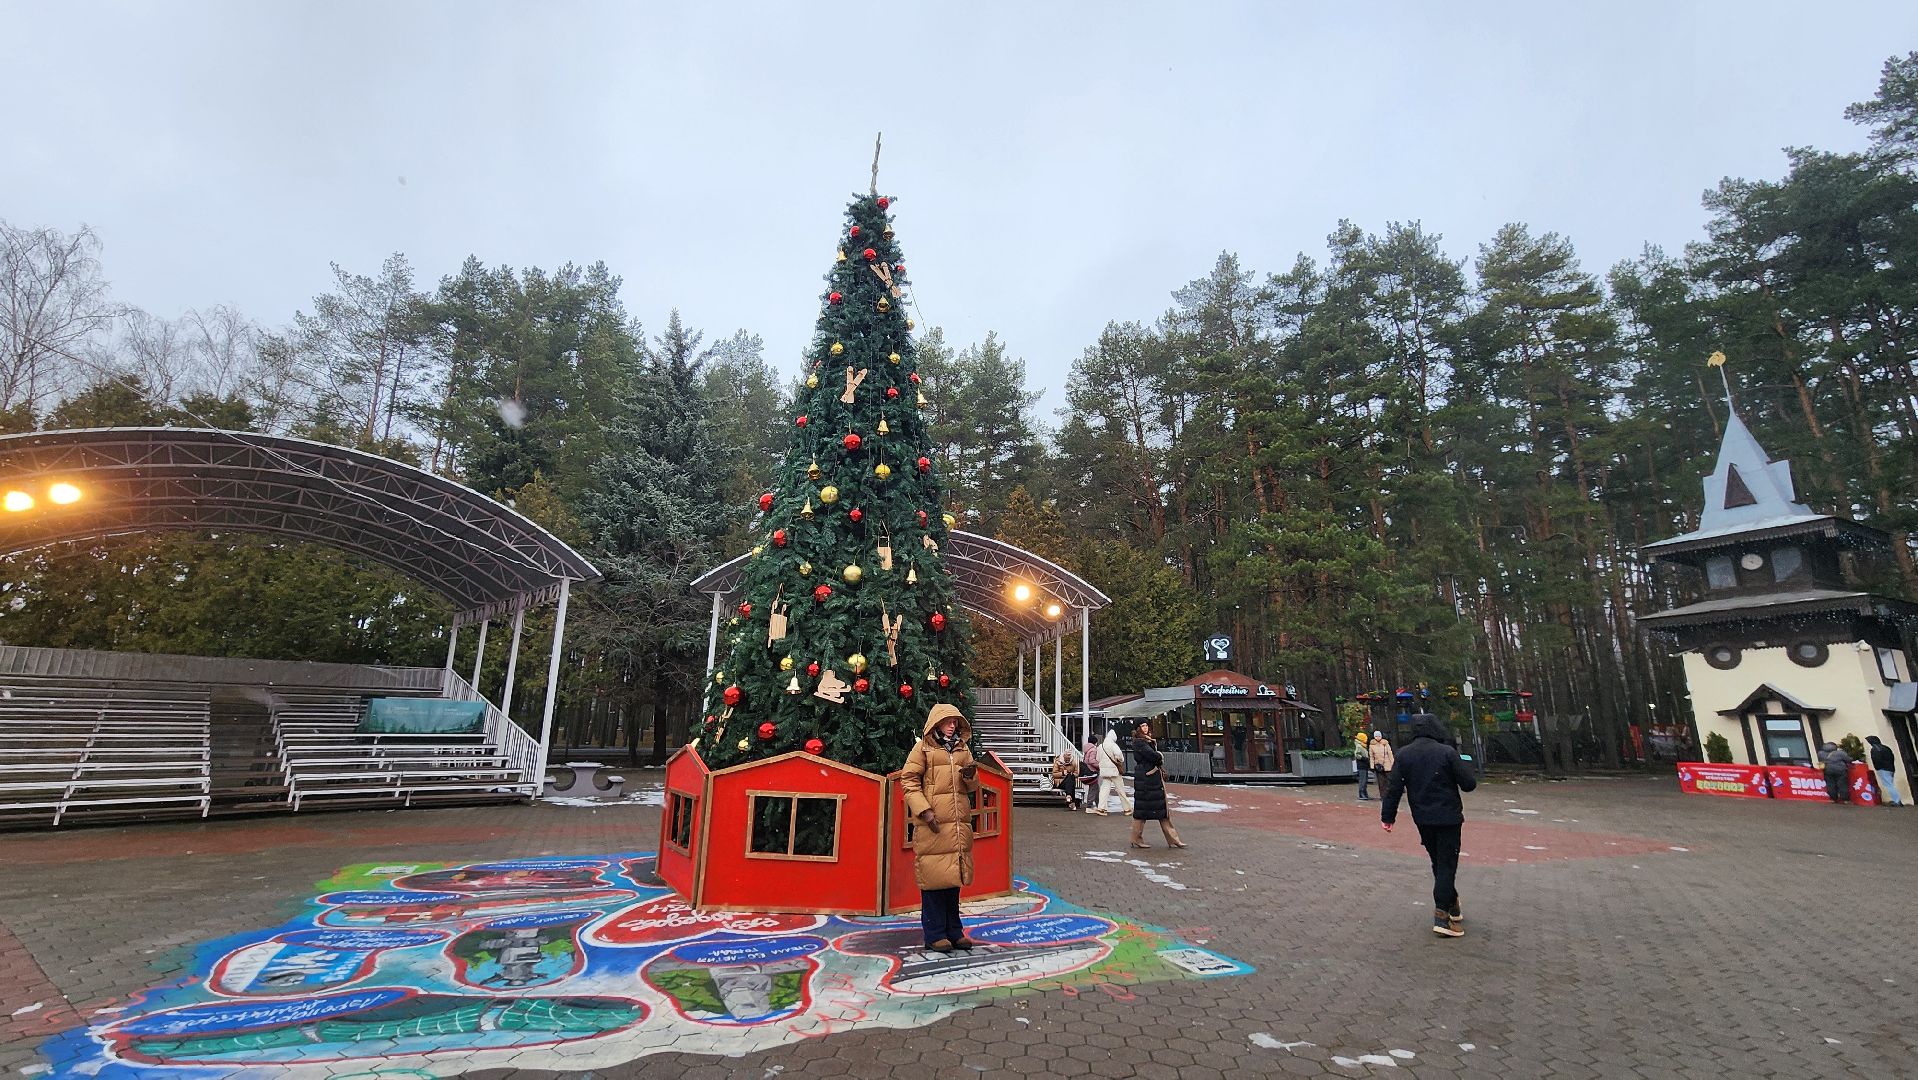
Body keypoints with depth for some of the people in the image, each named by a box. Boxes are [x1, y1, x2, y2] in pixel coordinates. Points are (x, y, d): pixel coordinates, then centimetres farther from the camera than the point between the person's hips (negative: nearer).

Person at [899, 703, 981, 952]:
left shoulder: (962, 749, 16)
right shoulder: (923, 748, 0)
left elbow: (972, 787, 21)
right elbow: (908, 781, -5)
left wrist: (970, 776, -3)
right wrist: (924, 810, -15)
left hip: (959, 823, 5)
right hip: (932, 824, -5)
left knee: (953, 875, 11)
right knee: (934, 875, -3)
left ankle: (954, 931, 22)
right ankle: (935, 934, 9)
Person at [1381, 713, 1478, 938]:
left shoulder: (1404, 755, -1)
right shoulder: (1447, 752, -13)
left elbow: (1394, 788, -1)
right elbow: (1468, 784, -11)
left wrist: (1388, 816, 6)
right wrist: (1463, 772, 11)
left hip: (1422, 820, 4)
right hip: (1448, 818, -4)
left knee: (1438, 863, 19)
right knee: (1447, 865, 1)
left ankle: (1452, 906, 30)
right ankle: (1441, 915, -2)